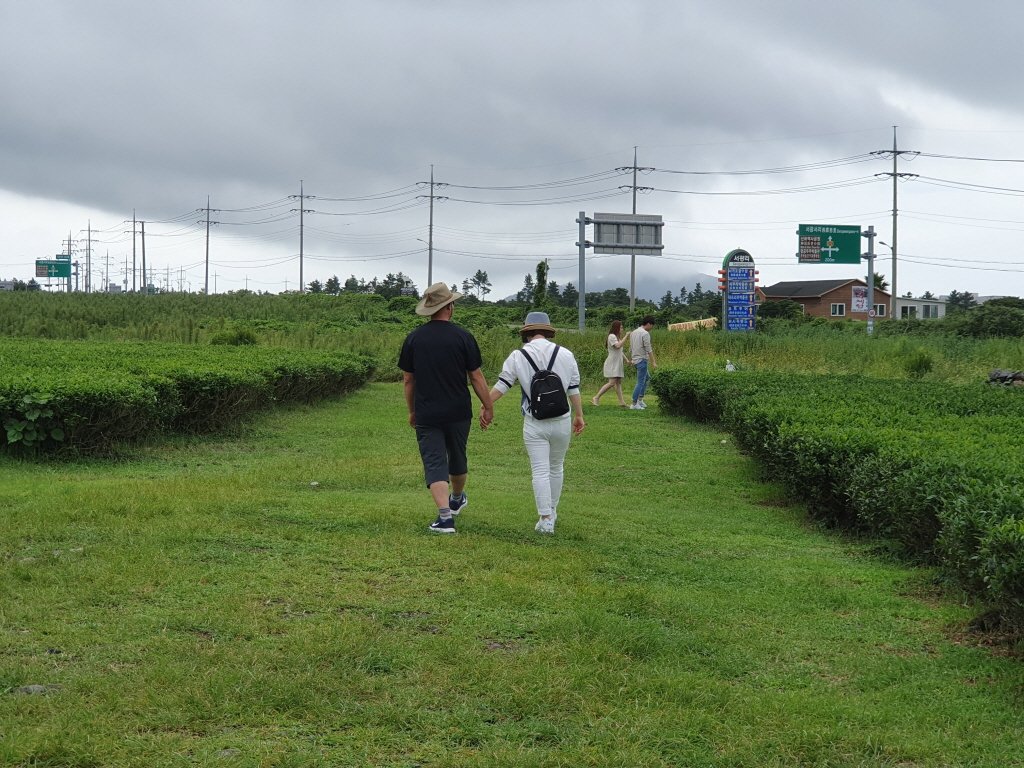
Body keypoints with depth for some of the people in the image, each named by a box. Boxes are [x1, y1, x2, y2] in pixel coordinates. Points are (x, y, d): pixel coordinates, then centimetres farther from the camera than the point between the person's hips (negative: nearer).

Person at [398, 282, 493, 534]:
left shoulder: (413, 338, -2)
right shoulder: (463, 337, -7)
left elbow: (408, 379, 4)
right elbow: (476, 376, -4)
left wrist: (412, 411, 15)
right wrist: (487, 407, 6)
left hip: (426, 414, 0)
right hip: (458, 412, 1)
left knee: (434, 463, -2)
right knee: (457, 457, 22)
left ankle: (445, 516, -15)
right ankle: (457, 499, 46)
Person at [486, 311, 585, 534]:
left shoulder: (517, 356, -3)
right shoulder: (565, 355, 1)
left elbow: (501, 386, -2)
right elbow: (574, 389, 5)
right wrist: (579, 416, 15)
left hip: (534, 424, -2)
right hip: (561, 421, 2)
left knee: (540, 471, 0)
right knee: (556, 468, 18)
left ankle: (545, 519, -4)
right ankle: (552, 512, 29)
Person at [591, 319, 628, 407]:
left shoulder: (617, 337, 20)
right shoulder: (612, 336, -10)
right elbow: (617, 346, -27)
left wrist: (626, 360, 15)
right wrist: (626, 336, -21)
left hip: (618, 364, 10)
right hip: (612, 363, -10)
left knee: (618, 382, 5)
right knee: (612, 382, -15)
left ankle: (621, 402, 3)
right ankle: (596, 398, -10)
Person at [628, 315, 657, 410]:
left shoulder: (633, 333, 12)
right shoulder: (645, 334, -14)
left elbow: (630, 348, 19)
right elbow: (648, 349, -17)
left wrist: (630, 359, 28)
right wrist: (653, 362, -15)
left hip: (635, 359, 9)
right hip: (642, 360, -9)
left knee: (646, 378, 22)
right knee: (640, 382, -6)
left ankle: (640, 399, 20)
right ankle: (634, 404, -6)